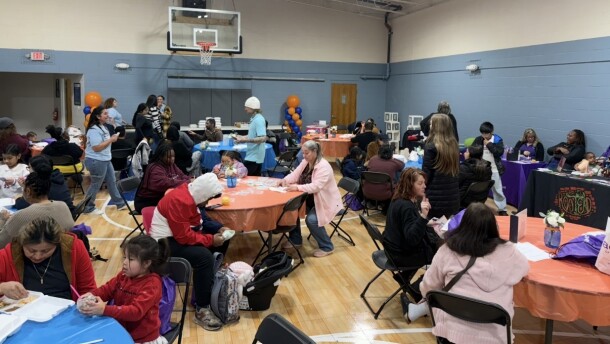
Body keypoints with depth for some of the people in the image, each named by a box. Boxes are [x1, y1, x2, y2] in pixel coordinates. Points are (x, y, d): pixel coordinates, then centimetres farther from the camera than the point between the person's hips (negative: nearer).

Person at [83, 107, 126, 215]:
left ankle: (120, 203, 26)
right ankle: (88, 208, 15)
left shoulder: (103, 127, 11)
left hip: (105, 160, 10)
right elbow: (96, 148, -26)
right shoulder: (93, 130, -20)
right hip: (96, 161, -10)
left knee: (112, 182, 16)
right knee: (95, 185, 2)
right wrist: (111, 140, -21)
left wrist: (112, 139, 7)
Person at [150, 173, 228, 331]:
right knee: (204, 256, -30)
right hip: (165, 242, -11)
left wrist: (216, 232, 0)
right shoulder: (179, 201, -26)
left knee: (221, 241, 8)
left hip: (179, 235, 11)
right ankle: (202, 309, -19)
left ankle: (211, 286, 13)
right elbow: (185, 237, -28)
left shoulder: (190, 195, 4)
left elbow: (196, 224, 13)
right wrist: (211, 239, -19)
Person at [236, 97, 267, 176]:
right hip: (255, 156, 10)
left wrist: (245, 140, -29)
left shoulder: (258, 120, -18)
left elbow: (262, 138, -27)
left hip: (254, 157, -10)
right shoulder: (254, 119, 12)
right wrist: (242, 137, 16)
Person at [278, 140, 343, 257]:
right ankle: (295, 239, 11)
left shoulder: (324, 167, -25)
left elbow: (316, 186, -35)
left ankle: (326, 247, -6)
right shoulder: (305, 162, 2)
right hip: (310, 199, 9)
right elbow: (295, 175, 0)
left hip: (326, 201, -9)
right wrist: (285, 180, -21)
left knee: (311, 220, -28)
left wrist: (298, 187, -44)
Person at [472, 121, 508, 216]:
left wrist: (489, 144, -16)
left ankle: (502, 209, 18)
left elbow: (500, 152, -16)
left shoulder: (497, 140, -5)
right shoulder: (478, 139, 1)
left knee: (498, 190, 6)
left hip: (494, 169, -2)